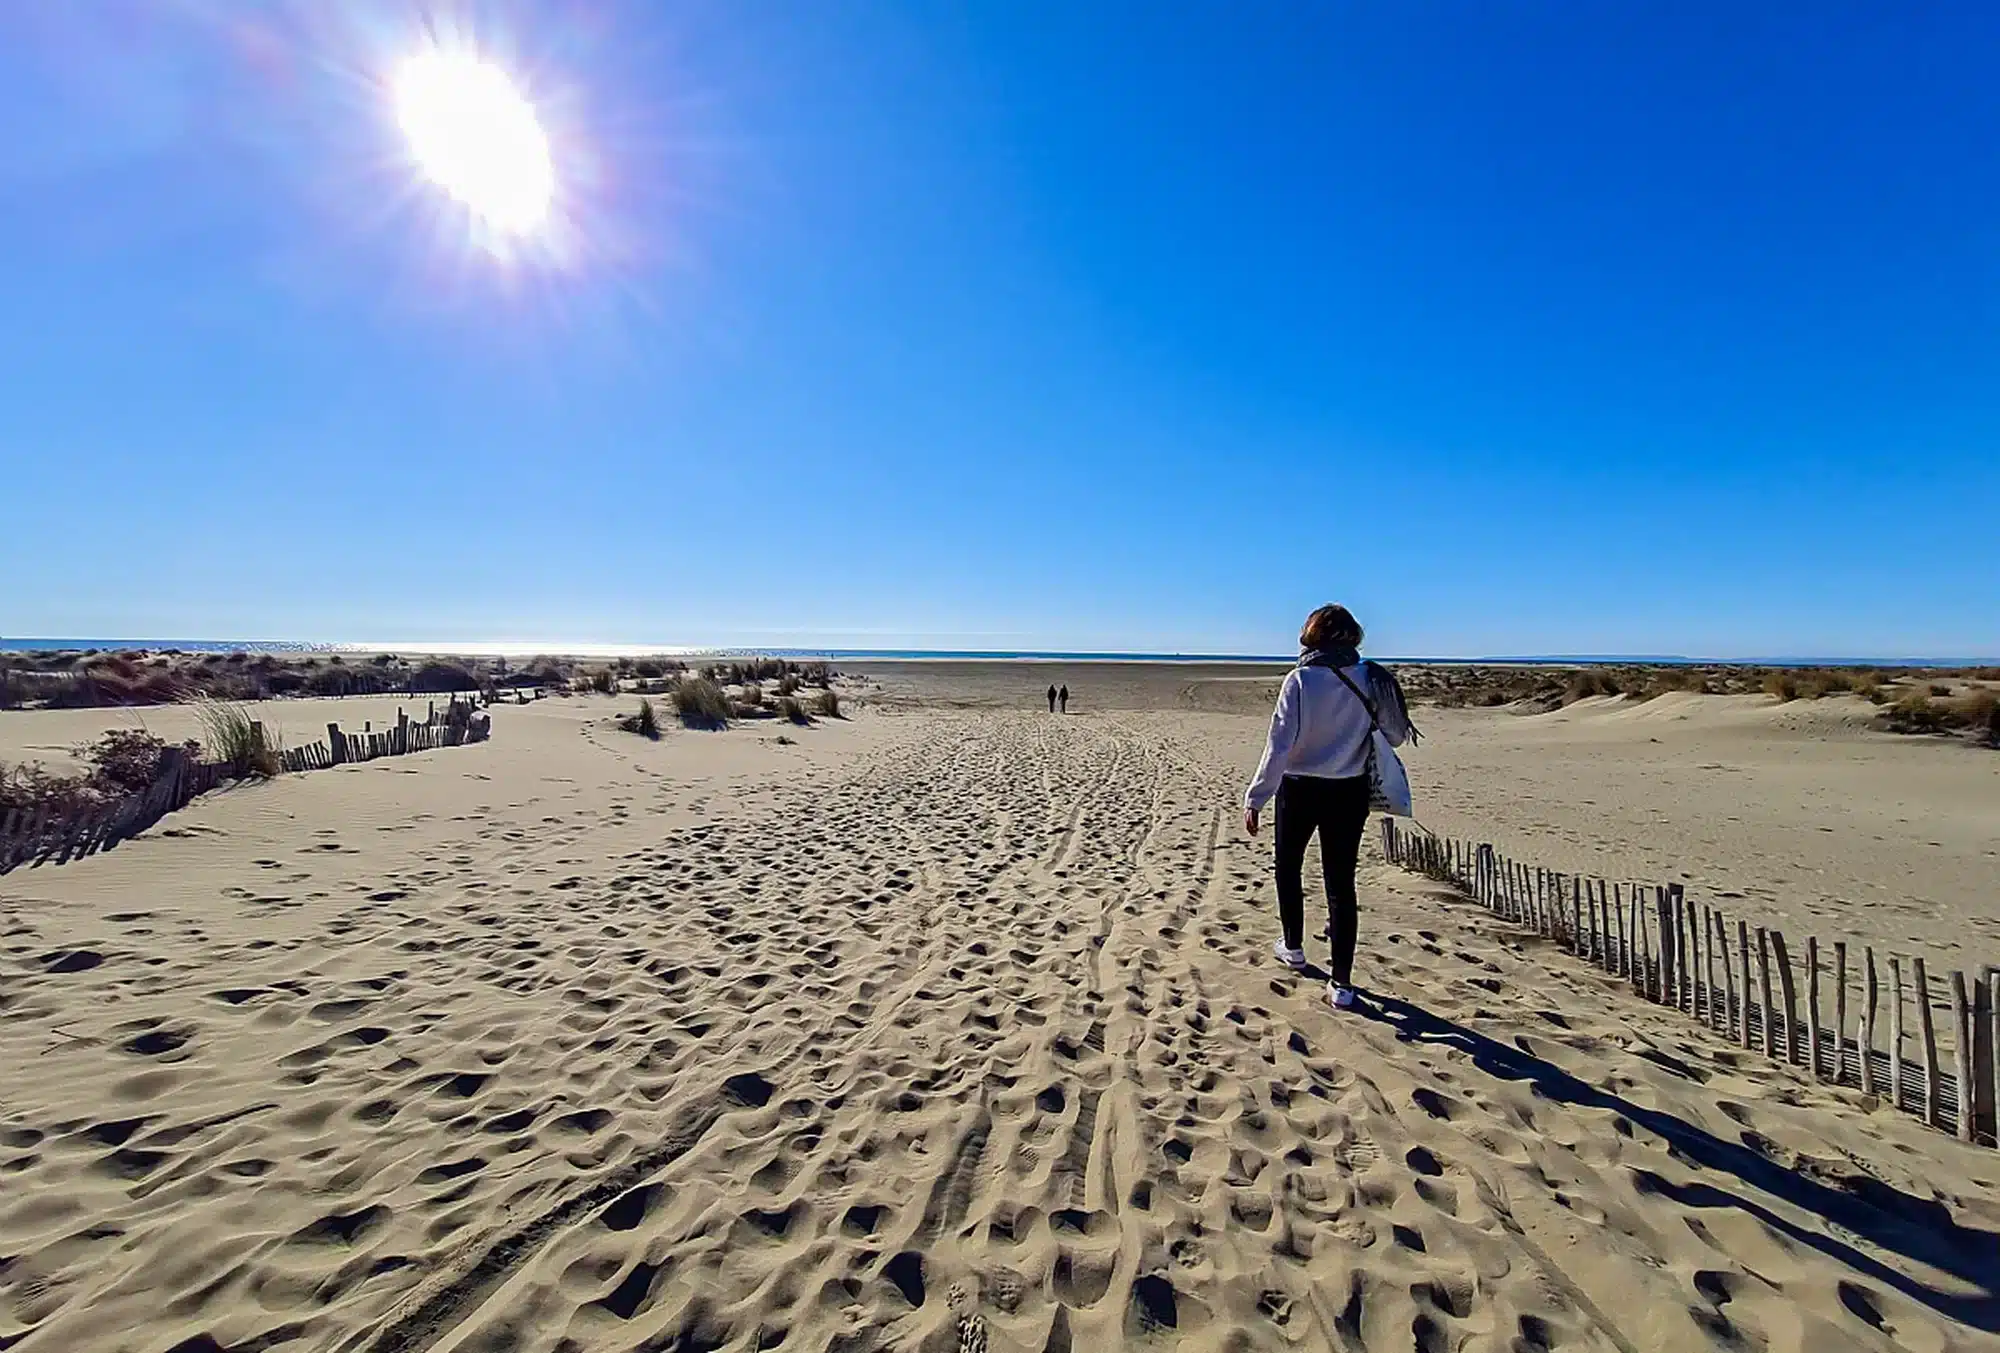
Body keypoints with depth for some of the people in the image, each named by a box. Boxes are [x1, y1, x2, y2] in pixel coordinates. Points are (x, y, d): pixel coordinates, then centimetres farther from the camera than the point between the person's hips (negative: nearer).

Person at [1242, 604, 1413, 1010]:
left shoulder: (1300, 680, -16)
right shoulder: (1370, 678, -4)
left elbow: (1280, 745, -18)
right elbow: (1396, 736, 3)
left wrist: (1256, 798, -14)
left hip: (1300, 789, -3)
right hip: (1349, 792, 3)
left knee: (1289, 868, 20)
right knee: (1341, 884, 8)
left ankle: (1293, 947, 36)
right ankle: (1341, 983, 9)